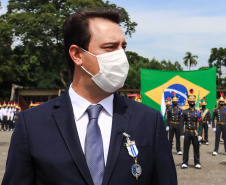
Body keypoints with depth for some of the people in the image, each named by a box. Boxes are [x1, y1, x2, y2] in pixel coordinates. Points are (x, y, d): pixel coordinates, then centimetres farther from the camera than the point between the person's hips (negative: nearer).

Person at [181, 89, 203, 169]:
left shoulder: (198, 112, 2)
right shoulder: (185, 112, 1)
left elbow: (200, 124, 2)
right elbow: (182, 123, 2)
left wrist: (200, 134, -5)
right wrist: (182, 134, -4)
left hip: (195, 133, 0)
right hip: (187, 133, 0)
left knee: (196, 148, 5)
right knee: (186, 148, 3)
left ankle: (197, 163, 15)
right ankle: (185, 163, 12)